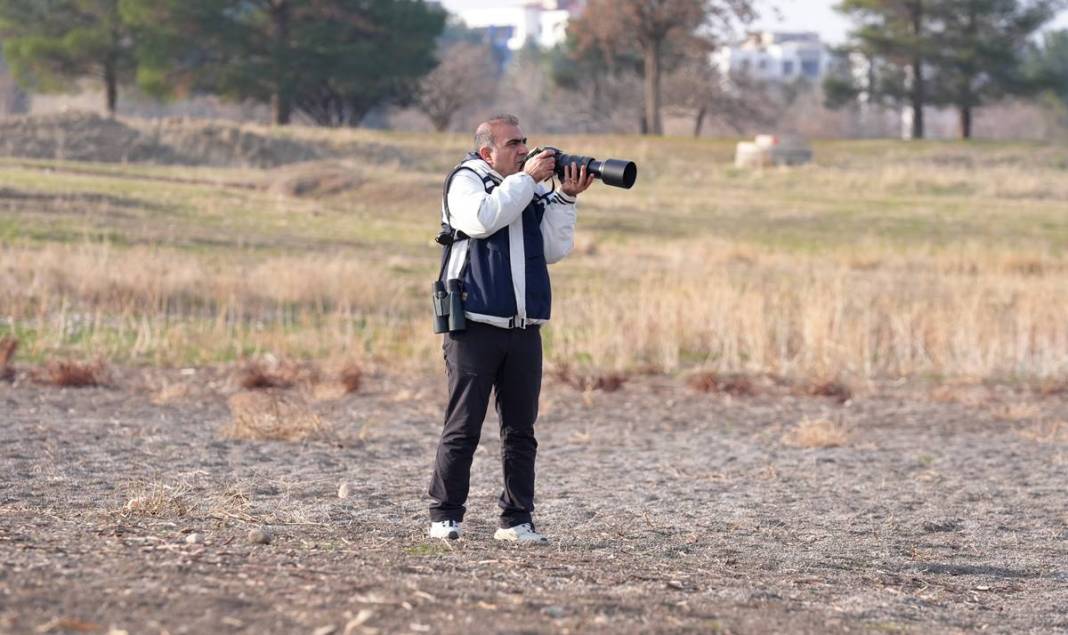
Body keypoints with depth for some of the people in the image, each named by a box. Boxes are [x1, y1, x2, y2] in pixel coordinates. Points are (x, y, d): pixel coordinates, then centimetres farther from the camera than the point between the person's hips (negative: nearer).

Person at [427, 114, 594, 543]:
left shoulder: (536, 189, 15)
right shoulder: (466, 180, 1)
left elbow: (554, 250, 8)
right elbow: (483, 219, -19)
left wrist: (565, 198, -1)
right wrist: (526, 178, -12)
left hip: (524, 331, 5)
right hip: (475, 327, -5)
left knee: (520, 430, 6)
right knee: (463, 428, -4)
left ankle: (516, 520, 10)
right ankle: (445, 516, 3)